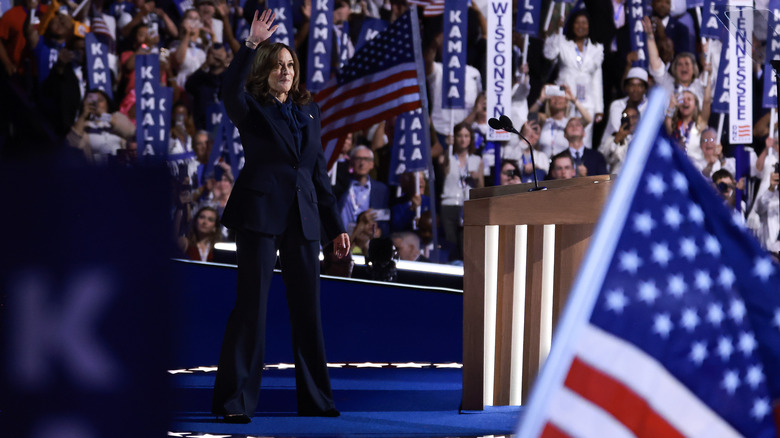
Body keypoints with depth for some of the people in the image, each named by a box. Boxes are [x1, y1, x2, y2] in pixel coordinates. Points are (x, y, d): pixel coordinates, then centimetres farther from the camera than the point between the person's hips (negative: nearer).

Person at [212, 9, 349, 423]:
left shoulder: (309, 111, 18)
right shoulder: (251, 109, 3)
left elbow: (319, 171, 20)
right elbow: (230, 86, -21)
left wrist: (335, 226, 17)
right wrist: (251, 44, -30)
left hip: (302, 218, 5)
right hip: (260, 213, -5)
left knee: (308, 307, 7)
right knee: (251, 304, -7)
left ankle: (315, 399, 15)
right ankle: (234, 401, -6)